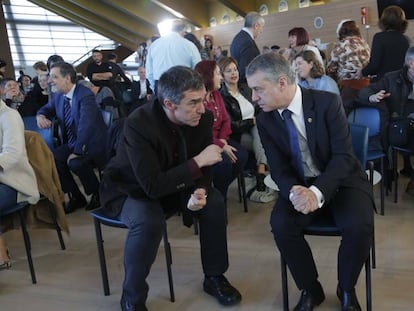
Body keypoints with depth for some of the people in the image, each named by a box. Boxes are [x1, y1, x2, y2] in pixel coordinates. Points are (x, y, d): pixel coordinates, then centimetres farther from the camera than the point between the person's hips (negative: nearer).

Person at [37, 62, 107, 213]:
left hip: (92, 144, -8)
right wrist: (40, 116, -1)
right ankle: (76, 197, 2)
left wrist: (77, 152, -29)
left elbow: (86, 126, -29)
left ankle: (97, 194, -2)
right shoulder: (59, 96, 4)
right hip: (72, 143, 8)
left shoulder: (85, 95, -20)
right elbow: (47, 109, 23)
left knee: (75, 163, -31)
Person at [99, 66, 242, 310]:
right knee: (149, 221, -34)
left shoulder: (203, 118, -16)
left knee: (214, 202, -14)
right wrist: (197, 161, -35)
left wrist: (199, 192, -28)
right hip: (129, 189, -5)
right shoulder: (138, 124, -34)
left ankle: (214, 276, 8)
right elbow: (153, 186, -37)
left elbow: (204, 168, -6)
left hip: (172, 184, 6)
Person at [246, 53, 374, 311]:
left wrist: (317, 192, -34)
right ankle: (310, 290, 2)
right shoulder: (265, 119, -5)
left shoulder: (328, 102, -16)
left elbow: (343, 156, -19)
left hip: (341, 180, -2)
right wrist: (294, 191, -27)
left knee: (359, 226, -29)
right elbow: (279, 168, -5)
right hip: (300, 186, 3)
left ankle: (346, 289, 4)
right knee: (280, 225, -25)